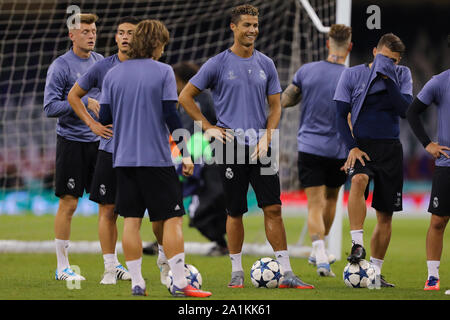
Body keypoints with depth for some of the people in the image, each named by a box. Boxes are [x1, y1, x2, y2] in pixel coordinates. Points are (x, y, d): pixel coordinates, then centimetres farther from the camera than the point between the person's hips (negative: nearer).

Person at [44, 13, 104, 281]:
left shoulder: (101, 62, 11)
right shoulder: (60, 66, -8)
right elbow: (50, 107, -13)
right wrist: (84, 103, -20)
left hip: (100, 142, 6)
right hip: (72, 142, -6)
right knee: (69, 203, -3)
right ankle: (62, 268, 6)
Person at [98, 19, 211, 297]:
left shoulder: (113, 74, 7)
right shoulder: (163, 72, -5)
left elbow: (104, 118, 6)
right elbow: (170, 115, -9)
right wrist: (185, 154, -4)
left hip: (124, 158, 4)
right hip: (156, 158, -4)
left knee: (131, 220, 6)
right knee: (172, 219, 0)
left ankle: (137, 282, 4)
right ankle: (180, 282, -5)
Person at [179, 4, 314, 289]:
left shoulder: (266, 64, 9)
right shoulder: (218, 64, 0)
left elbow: (275, 106, 12)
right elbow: (186, 96, 5)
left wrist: (266, 139, -3)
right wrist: (208, 127, -2)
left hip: (260, 148, 2)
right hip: (232, 147, -2)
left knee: (273, 209, -4)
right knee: (235, 212, 3)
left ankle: (287, 273, -5)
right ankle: (237, 271, 15)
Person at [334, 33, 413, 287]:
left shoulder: (402, 75, 7)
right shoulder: (352, 75, 2)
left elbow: (405, 109, -8)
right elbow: (341, 114, 2)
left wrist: (388, 79, -15)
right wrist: (351, 147, -10)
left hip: (391, 149, 2)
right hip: (362, 145, -2)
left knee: (386, 215, 3)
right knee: (359, 180, -35)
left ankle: (375, 271, 13)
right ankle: (358, 244, -39)